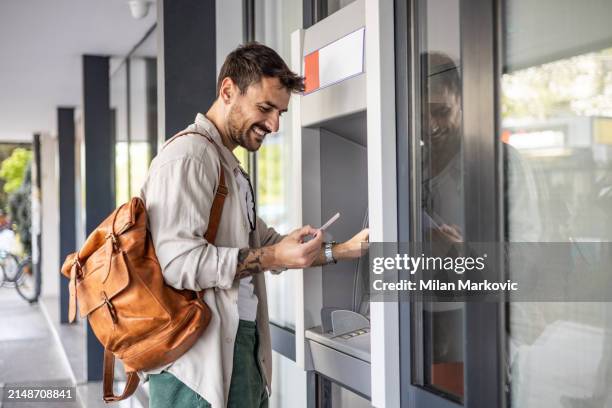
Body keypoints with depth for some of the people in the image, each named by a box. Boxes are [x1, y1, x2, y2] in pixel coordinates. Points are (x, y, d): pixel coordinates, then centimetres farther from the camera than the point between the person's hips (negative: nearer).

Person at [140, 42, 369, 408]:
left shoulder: (231, 168, 21)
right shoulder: (187, 157, -13)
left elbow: (267, 243, 21)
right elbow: (178, 262, -23)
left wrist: (346, 250, 13)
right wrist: (268, 258, -21)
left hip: (240, 349, 10)